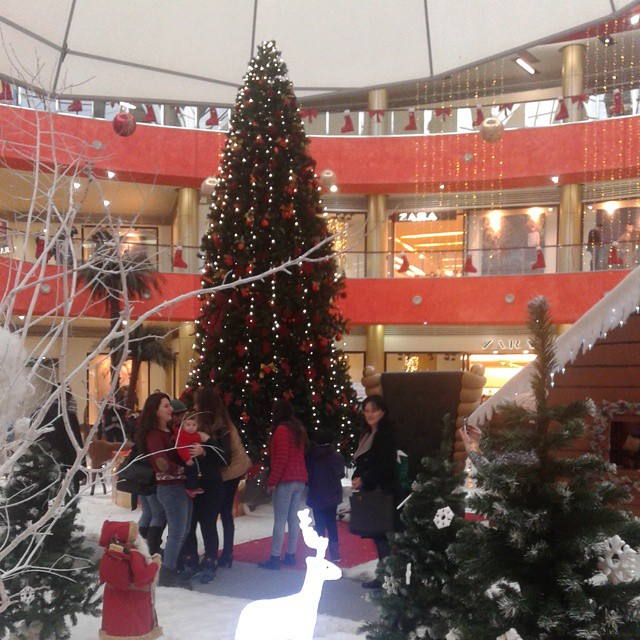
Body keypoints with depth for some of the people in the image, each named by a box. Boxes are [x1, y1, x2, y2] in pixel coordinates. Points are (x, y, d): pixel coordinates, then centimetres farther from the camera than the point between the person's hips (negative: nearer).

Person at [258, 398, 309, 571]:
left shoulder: (282, 429, -9)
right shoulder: (299, 430, 15)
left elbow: (281, 458, -15)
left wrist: (272, 481, -12)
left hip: (285, 480, -8)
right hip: (300, 480, 8)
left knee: (279, 521, -7)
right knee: (293, 519, 10)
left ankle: (275, 558, -8)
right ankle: (291, 555, 13)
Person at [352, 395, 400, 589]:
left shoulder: (386, 434, -10)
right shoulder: (367, 434, 15)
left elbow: (385, 465, -17)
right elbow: (362, 463, 17)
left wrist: (364, 479, -15)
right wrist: (356, 478, 0)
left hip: (384, 492, -8)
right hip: (370, 492, 8)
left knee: (381, 533, -8)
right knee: (377, 533, 10)